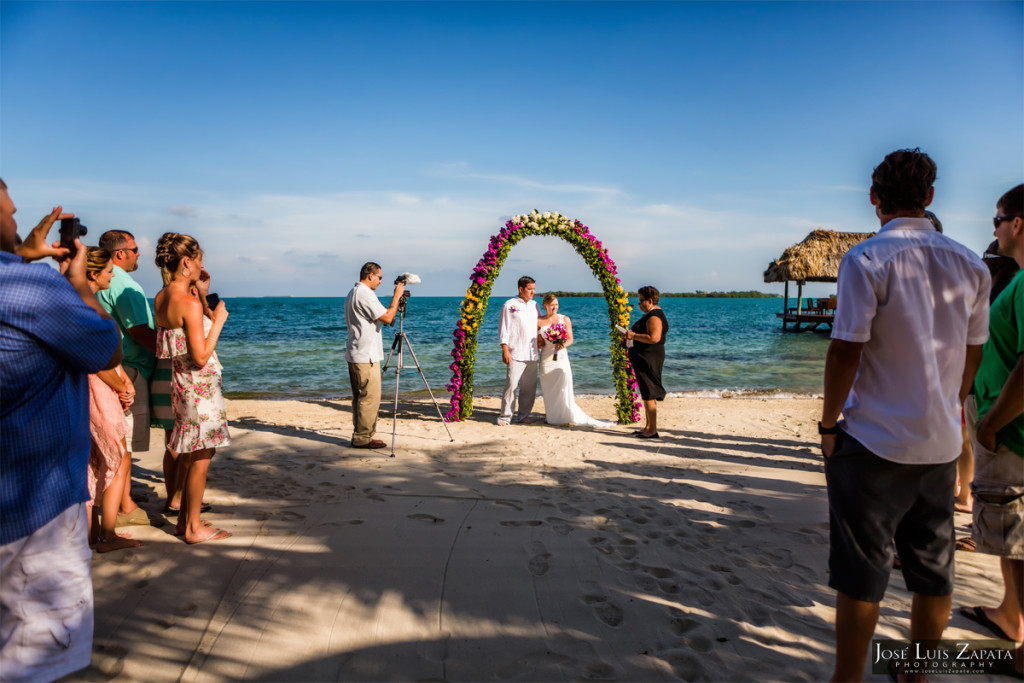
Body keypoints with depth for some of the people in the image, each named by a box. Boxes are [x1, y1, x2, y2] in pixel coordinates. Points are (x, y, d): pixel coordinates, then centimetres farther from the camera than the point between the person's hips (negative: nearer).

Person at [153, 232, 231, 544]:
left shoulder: (161, 298, 6)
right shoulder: (190, 302, -20)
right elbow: (201, 357, -21)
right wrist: (218, 320, -13)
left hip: (180, 383, 9)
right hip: (199, 385, -9)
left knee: (192, 455, 19)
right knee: (201, 458, 3)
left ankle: (183, 520, 29)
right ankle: (194, 527, 14)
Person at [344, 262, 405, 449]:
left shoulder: (351, 294, 17)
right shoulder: (365, 294, -15)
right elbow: (387, 318, -19)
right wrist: (397, 296, -10)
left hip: (355, 354, 11)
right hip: (366, 356, -11)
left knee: (359, 397, 14)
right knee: (369, 398, -5)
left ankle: (359, 435, 19)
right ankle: (363, 438, -1)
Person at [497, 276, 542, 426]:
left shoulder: (535, 306, 16)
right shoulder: (509, 305, -1)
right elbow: (503, 329, -4)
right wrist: (505, 350, -10)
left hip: (532, 355, 6)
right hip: (515, 354, -6)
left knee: (530, 387, 7)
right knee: (511, 385, -10)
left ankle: (523, 416, 17)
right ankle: (505, 416, -1)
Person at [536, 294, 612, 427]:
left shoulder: (565, 319, 5)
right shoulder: (539, 321, 5)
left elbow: (570, 339, 2)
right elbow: (536, 341, 10)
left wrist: (564, 345, -18)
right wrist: (539, 344, -12)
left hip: (561, 357, -1)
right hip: (546, 358, 1)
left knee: (563, 387, -11)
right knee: (548, 389, 2)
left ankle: (567, 416, -3)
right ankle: (552, 417, 13)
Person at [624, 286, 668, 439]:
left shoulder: (654, 316, -17)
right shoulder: (652, 314, 17)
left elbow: (654, 338, -29)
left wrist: (634, 336, -21)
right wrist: (633, 336, 13)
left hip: (649, 359, -11)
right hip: (645, 359, 11)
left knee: (648, 395, -7)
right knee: (646, 393, 14)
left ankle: (652, 430, -3)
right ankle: (648, 427, 21)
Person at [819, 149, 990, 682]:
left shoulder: (866, 261, -12)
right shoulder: (971, 265, 6)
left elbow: (845, 352, -15)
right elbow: (972, 355, 12)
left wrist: (827, 423, -5)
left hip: (874, 441, -5)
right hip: (941, 443, 6)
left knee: (861, 576, 4)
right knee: (933, 572, 16)